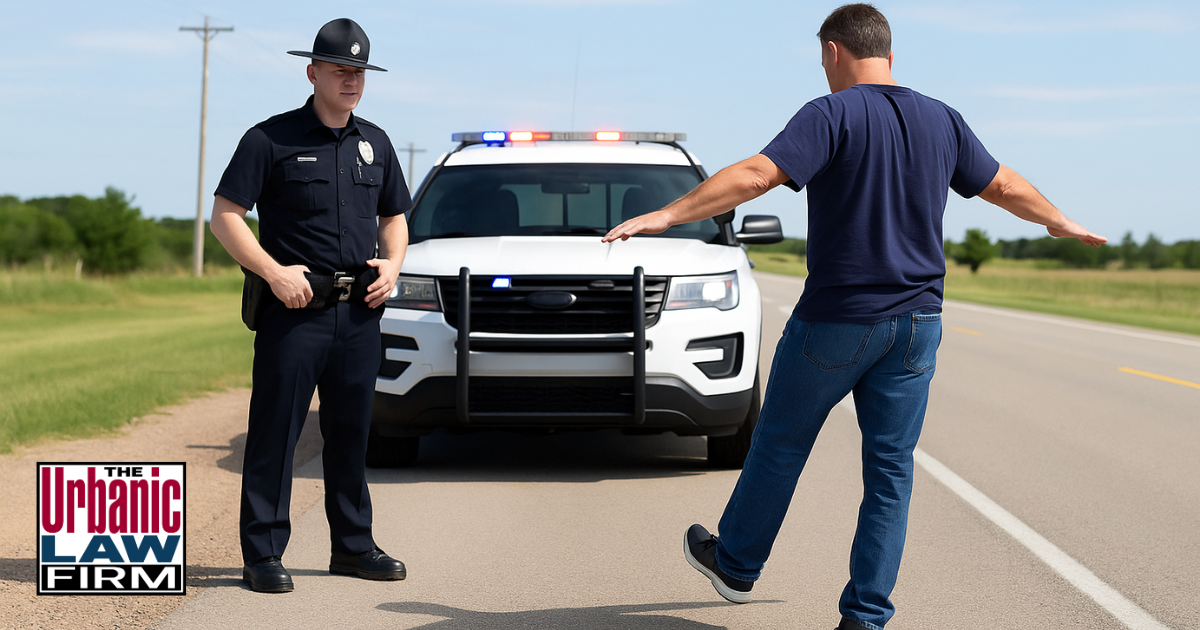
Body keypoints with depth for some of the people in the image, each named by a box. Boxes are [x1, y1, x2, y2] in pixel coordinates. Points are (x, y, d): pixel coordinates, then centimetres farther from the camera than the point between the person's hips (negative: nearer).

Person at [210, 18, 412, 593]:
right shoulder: (271, 139, -3)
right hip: (296, 308, -5)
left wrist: (392, 262, 4)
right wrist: (274, 272, -16)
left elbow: (394, 216, 25)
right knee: (275, 432, -5)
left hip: (361, 311, 5)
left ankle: (352, 545, 21)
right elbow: (225, 215, -6)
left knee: (351, 431, 12)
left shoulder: (375, 144, 15)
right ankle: (263, 554, -1)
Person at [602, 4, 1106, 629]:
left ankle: (735, 564, 32)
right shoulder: (942, 121, 6)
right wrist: (1060, 223, 37)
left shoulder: (832, 115, -12)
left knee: (780, 443, 14)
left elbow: (756, 174, -25)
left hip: (836, 320, -4)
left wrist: (666, 215, -26)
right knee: (891, 468, 7)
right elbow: (1004, 185, 19)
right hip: (916, 321, 5)